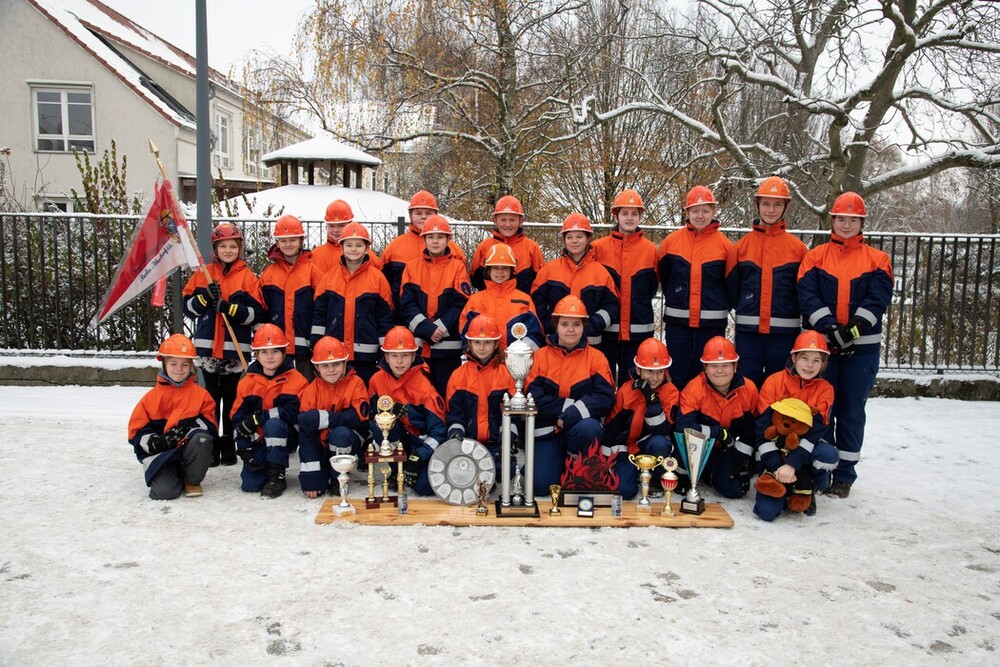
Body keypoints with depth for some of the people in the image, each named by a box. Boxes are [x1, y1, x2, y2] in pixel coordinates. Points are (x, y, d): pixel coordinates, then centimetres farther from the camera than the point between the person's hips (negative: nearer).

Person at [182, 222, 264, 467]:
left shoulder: (248, 277, 1)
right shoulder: (203, 274, 8)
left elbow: (257, 313, -6)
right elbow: (188, 306, 6)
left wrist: (230, 308, -19)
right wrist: (205, 297, -12)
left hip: (235, 347, -2)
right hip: (208, 346, 2)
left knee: (231, 398, 6)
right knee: (212, 396, 9)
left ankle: (228, 444, 14)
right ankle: (211, 444, 16)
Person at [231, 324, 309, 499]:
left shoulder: (295, 380, -8)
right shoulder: (247, 382, 3)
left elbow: (295, 413, -23)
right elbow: (238, 418, 0)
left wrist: (259, 417, -27)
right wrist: (245, 450, -11)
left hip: (285, 437, -3)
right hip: (257, 441, 3)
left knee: (273, 424, -36)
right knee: (249, 484, -15)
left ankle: (277, 475, -20)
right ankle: (265, 466, 21)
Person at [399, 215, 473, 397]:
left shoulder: (458, 267, 3)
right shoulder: (412, 267, 8)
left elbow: (461, 304, -4)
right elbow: (407, 305, 0)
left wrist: (439, 328, -14)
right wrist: (427, 329, -13)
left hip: (448, 346, -2)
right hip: (418, 345, 2)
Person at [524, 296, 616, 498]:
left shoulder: (596, 357, 0)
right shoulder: (540, 356, 1)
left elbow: (605, 398, -13)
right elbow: (533, 398, -10)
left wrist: (572, 414, -24)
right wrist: (568, 405, -17)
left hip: (581, 425, -1)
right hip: (547, 429, 1)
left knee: (589, 427, -37)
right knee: (540, 487, -15)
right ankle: (560, 462, 21)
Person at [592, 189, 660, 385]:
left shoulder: (650, 249, 3)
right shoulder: (599, 247, 0)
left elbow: (653, 286, 14)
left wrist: (640, 305, 8)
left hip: (638, 329, 0)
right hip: (605, 327, 0)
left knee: (630, 381, 8)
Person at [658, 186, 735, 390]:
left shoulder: (724, 244, 0)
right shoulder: (671, 241, 1)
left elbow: (731, 284, 7)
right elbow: (663, 277, 13)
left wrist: (718, 307, 10)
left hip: (712, 323, -1)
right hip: (677, 322, 1)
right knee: (679, 376, 6)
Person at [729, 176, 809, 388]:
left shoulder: (796, 246, 3)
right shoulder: (743, 244, 5)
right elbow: (732, 285, 8)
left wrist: (790, 313, 6)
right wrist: (744, 310, 8)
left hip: (784, 331, 0)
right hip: (748, 330, 1)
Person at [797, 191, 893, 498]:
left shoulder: (877, 259, 6)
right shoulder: (815, 256, 6)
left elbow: (878, 299, -6)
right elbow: (807, 296, -6)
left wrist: (851, 330, -19)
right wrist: (831, 328, -19)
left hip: (862, 347, 0)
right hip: (820, 344, 0)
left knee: (852, 410, 6)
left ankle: (844, 474, 16)